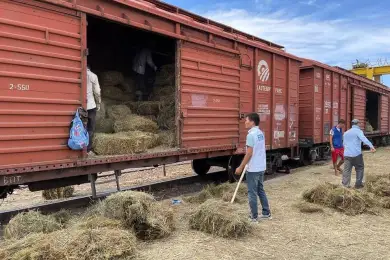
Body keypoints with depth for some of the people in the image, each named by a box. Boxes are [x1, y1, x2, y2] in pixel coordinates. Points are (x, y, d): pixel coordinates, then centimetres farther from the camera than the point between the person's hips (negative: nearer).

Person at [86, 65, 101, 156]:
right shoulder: (93, 76, 1)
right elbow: (97, 92, -1)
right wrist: (98, 103, 10)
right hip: (90, 105, -2)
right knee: (90, 129, 5)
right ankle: (88, 150, 3)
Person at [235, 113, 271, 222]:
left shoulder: (251, 135, -19)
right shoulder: (261, 133, 9)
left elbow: (249, 153, -21)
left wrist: (241, 167, -16)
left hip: (253, 169, -9)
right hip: (261, 167, 9)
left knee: (252, 193, 1)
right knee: (261, 190, 19)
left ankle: (254, 217, 10)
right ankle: (266, 213, 27)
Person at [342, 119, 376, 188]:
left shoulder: (346, 133, 18)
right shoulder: (358, 131, -1)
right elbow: (364, 139, -22)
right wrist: (371, 146, -35)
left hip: (347, 154, 5)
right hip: (356, 154, -4)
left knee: (347, 170, 5)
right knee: (360, 168, 11)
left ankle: (345, 184, 0)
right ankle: (358, 184, 12)